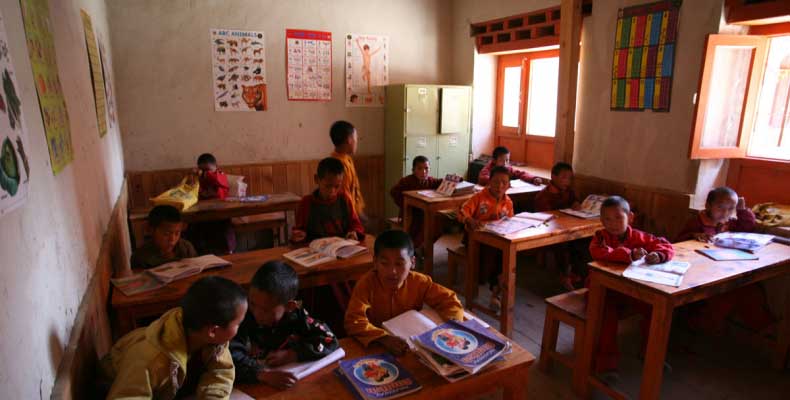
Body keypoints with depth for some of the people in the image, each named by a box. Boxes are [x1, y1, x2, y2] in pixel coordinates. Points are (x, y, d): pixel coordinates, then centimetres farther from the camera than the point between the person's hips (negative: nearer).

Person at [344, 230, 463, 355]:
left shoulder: (419, 282, -10)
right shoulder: (367, 283, -18)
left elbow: (449, 299, -5)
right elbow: (353, 321, -25)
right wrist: (384, 338, -39)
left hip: (412, 342, 2)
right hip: (376, 346, -2)